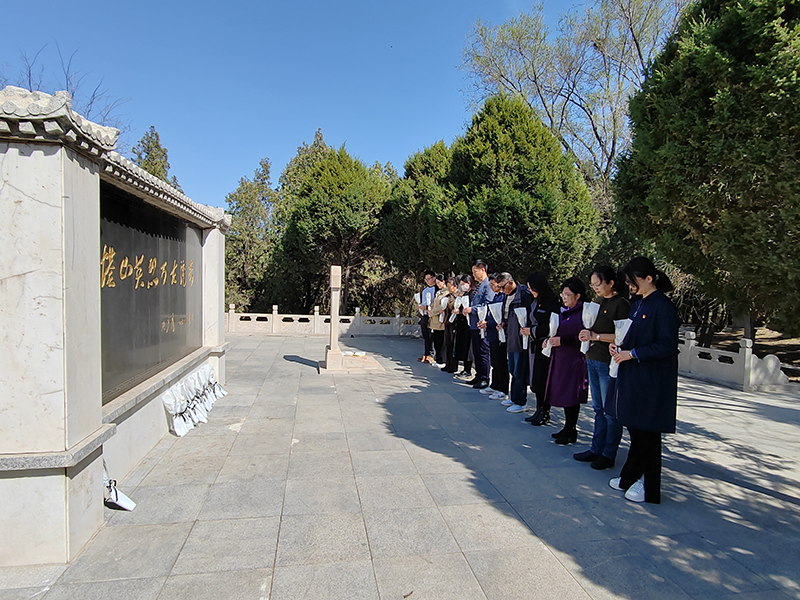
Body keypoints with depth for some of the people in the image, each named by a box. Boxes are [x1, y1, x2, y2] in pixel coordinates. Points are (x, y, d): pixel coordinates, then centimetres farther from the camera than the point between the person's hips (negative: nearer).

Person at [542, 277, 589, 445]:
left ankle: (570, 431, 11)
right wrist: (552, 339, 6)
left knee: (570, 396, -1)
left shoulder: (583, 313, -13)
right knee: (563, 393, 13)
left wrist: (562, 341, -21)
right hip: (560, 358, 8)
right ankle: (568, 429, 24)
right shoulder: (564, 312, 14)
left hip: (574, 360, -8)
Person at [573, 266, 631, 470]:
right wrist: (587, 334, 2)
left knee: (610, 411, 2)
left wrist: (596, 336, -18)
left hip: (609, 363, -8)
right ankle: (596, 449, 24)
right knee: (598, 408, 15)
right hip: (593, 360, 8)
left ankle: (609, 454, 14)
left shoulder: (621, 304, -11)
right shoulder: (599, 303, 13)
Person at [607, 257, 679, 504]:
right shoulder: (638, 304, 11)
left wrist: (632, 353, -19)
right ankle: (631, 477, 28)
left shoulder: (662, 306, -15)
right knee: (635, 429, 16)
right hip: (632, 376, 8)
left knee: (646, 432, 2)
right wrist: (619, 346, 2)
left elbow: (667, 345, -19)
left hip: (651, 381, -8)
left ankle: (650, 487, 16)